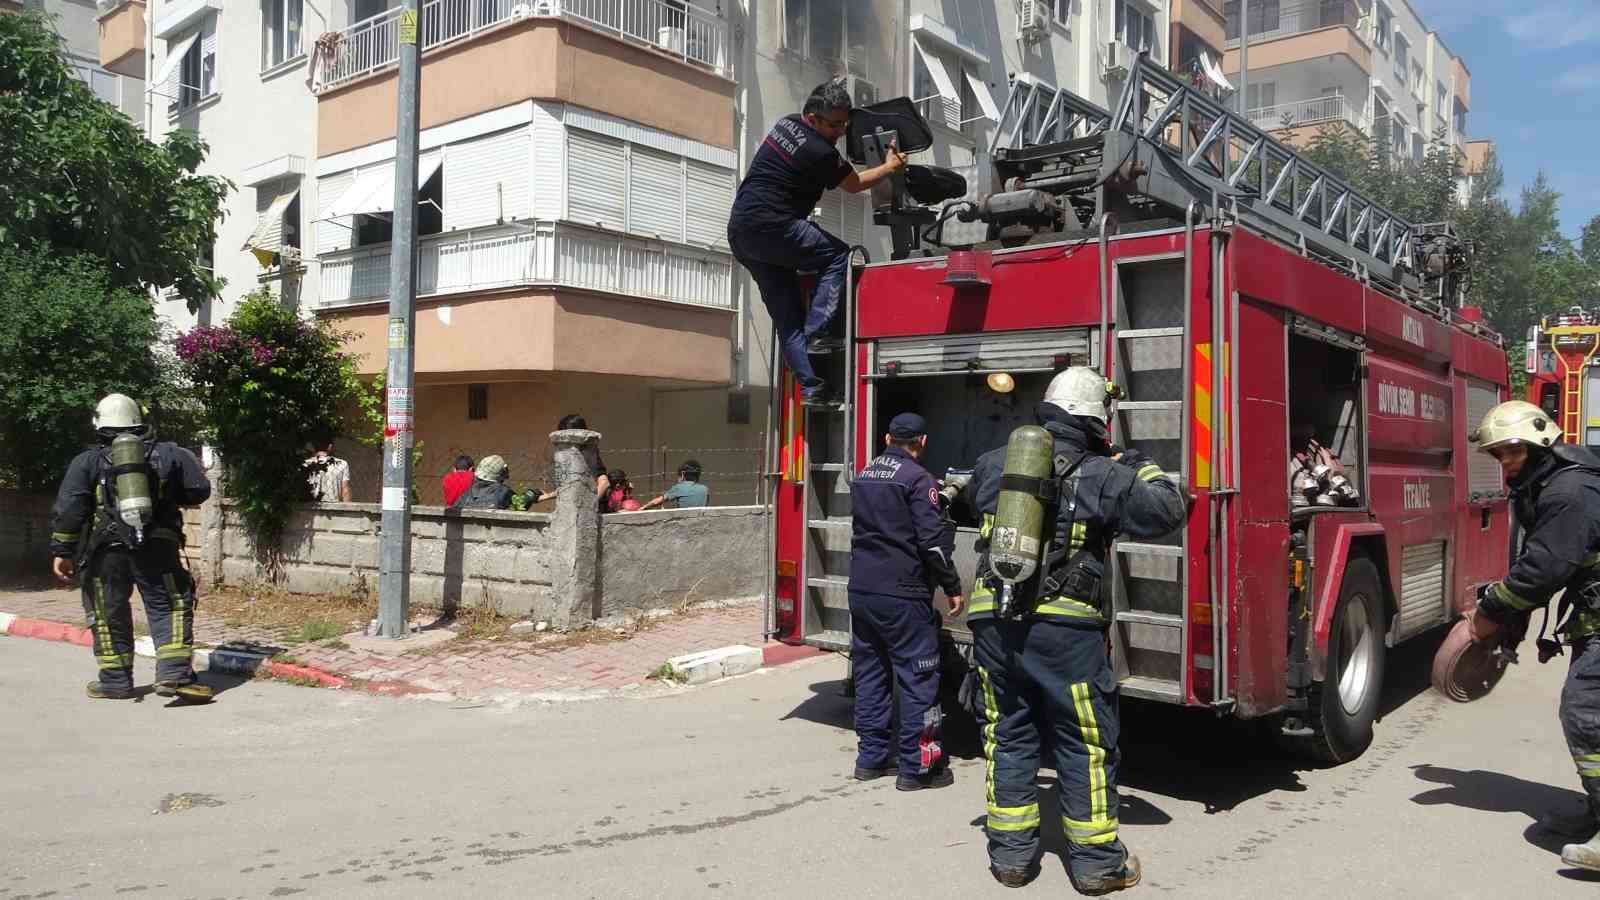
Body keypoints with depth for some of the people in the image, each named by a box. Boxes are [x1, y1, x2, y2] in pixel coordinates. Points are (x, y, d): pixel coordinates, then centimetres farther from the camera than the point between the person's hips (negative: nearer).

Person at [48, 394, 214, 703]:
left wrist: (62, 551, 4)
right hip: (158, 548, 0)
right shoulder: (168, 453, 7)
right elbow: (199, 489, 7)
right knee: (169, 607, 5)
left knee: (109, 614, 13)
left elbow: (68, 509, 0)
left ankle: (116, 680, 18)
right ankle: (174, 672, -8)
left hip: (106, 551, 0)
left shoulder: (87, 461, 6)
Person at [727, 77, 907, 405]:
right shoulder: (820, 153, -12)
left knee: (786, 316, 6)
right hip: (770, 227, -9)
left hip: (739, 233, 9)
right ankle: (815, 333, -8)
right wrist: (890, 167, 20)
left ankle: (809, 386, 3)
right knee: (839, 256, 3)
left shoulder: (786, 122, 12)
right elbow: (854, 185, 6)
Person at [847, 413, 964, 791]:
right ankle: (916, 766, 3)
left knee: (869, 672, 13)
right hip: (901, 593, -8)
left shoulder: (864, 475, 12)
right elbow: (932, 540, -15)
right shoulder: (917, 478, -11)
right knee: (918, 677, 0)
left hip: (861, 590, 8)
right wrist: (953, 587, -7)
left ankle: (871, 757, 20)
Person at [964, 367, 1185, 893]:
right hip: (1064, 627, -4)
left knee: (1008, 736, 14)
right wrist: (1143, 469, 17)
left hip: (993, 620, 4)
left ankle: (1011, 855, 21)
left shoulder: (994, 464, 9)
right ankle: (1097, 862, 18)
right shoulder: (1100, 476, -4)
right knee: (1084, 744, 9)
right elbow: (1167, 511, 0)